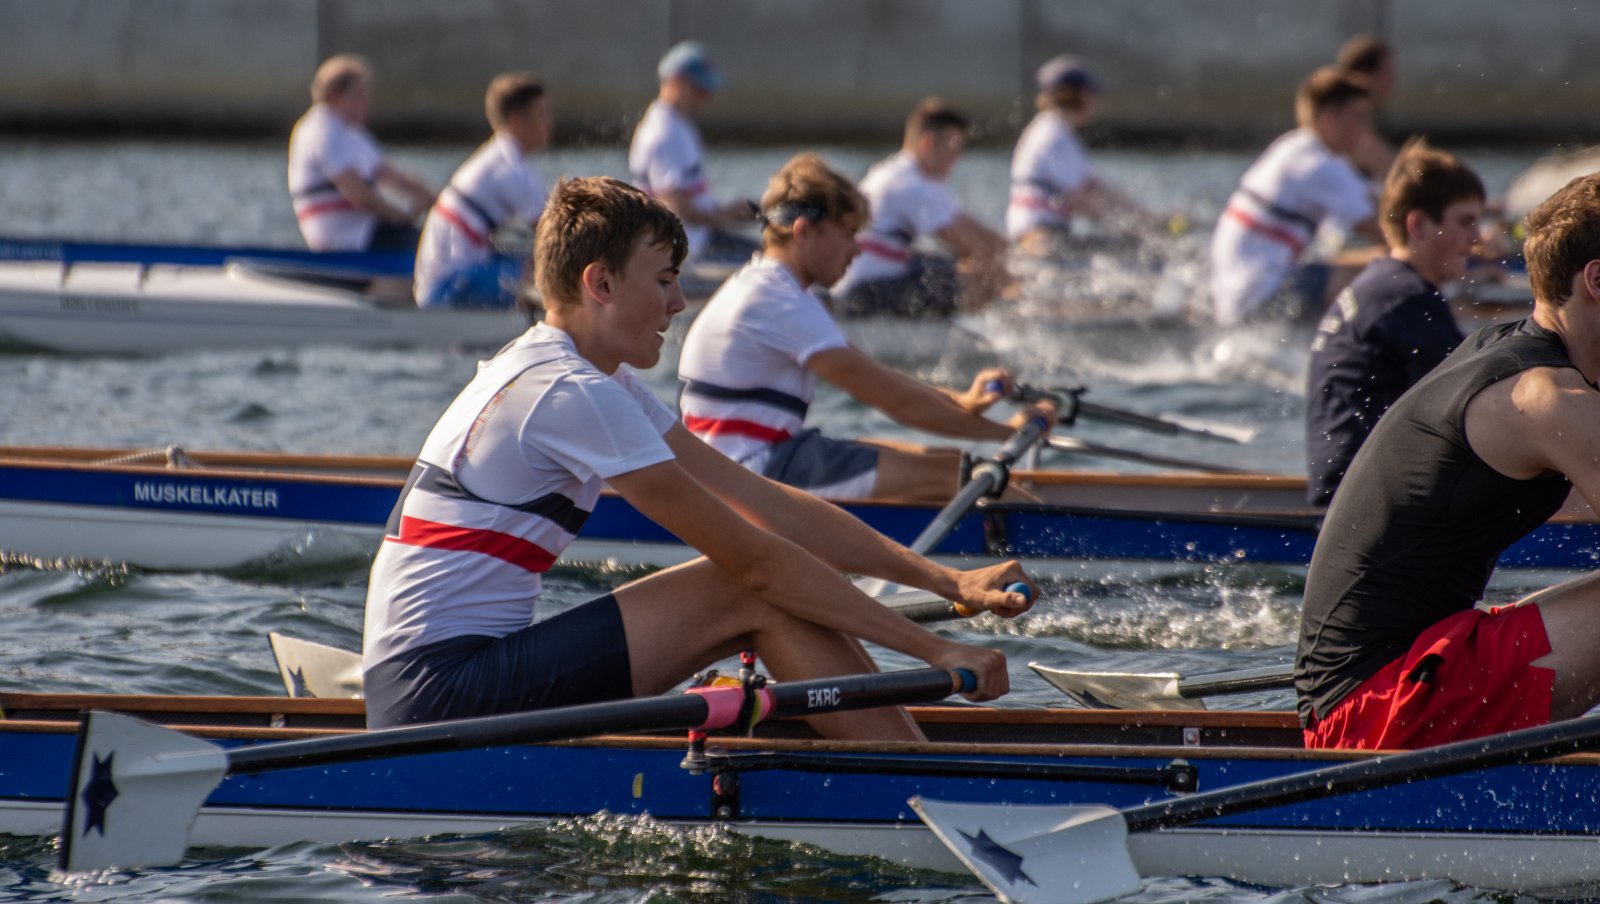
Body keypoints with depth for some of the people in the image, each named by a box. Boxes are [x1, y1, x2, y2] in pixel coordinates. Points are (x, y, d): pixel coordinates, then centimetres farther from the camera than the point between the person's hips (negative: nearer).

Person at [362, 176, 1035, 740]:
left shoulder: (597, 381, 16)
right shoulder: (569, 395, -16)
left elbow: (768, 505, 12)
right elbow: (754, 557, -17)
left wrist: (948, 582, 5)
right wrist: (935, 650, -14)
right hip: (441, 692, -10)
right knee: (760, 598, -13)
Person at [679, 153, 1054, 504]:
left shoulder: (763, 287, 17)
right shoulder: (781, 304, -17)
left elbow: (872, 377, 16)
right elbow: (891, 399, -17)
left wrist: (960, 401, 2)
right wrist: (1005, 432, -12)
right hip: (756, 469, -11)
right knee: (949, 473, -16)